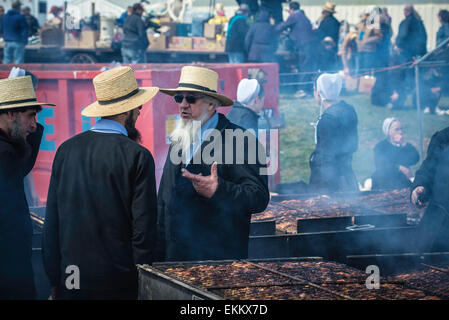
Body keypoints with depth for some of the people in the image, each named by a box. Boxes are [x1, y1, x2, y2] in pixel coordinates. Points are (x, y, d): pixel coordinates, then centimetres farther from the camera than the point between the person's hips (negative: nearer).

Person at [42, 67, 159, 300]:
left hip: (69, 281, 4)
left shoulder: (66, 149, 4)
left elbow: (51, 221, 7)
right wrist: (143, 281, -2)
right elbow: (143, 227, -9)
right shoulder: (137, 156, -8)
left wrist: (54, 280, 12)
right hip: (119, 282, -4)